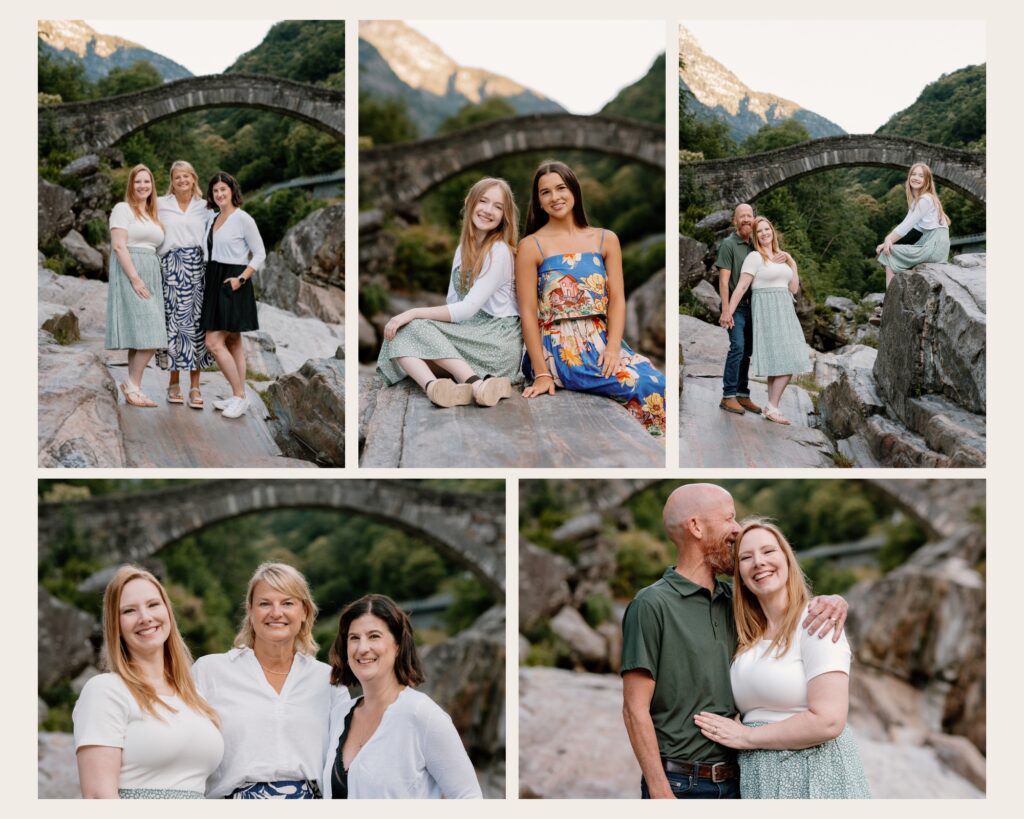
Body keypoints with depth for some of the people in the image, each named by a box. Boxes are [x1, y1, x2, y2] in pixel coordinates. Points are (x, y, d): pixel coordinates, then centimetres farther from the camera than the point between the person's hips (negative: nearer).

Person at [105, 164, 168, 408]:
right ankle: (132, 383, -8)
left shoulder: (153, 215, 20)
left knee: (142, 338, 3)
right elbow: (119, 245, -13)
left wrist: (150, 279, 7)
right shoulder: (123, 209, -3)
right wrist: (135, 278, -19)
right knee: (149, 335, -16)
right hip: (129, 271, -8)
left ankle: (133, 388, 5)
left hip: (150, 273, 8)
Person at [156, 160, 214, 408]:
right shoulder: (161, 205, 10)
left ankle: (194, 387, -1)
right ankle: (174, 383, 6)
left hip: (197, 267, 1)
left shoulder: (204, 208, 13)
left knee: (195, 321, -3)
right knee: (173, 320, -4)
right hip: (170, 267, -1)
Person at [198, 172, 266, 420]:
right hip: (215, 283, 8)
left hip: (233, 284, -8)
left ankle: (239, 396, -6)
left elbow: (260, 254, -9)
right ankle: (239, 397, 14)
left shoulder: (243, 219, -9)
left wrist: (241, 278, -17)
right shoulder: (213, 220, 13)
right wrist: (209, 280, 4)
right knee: (233, 342, 10)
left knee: (213, 342, -13)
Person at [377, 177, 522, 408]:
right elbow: (453, 303, 11)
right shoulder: (463, 248, 17)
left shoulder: (499, 251, -7)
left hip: (498, 342, -7)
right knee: (398, 335, -17)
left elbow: (469, 307, -15)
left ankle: (474, 383, -38)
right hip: (470, 338, 7)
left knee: (413, 327, -23)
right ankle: (433, 387, -45)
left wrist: (414, 313, -18)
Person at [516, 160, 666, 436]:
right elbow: (528, 313, -4)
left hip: (601, 341, 4)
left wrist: (613, 347, -13)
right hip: (560, 348, -4)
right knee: (646, 386, -24)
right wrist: (542, 374, -13)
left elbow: (617, 298, 5)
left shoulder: (605, 240, 13)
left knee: (659, 384, -24)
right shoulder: (531, 246, 1)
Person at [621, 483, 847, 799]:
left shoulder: (733, 601, 9)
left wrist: (833, 602, -2)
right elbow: (635, 710, -11)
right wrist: (661, 794, -18)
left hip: (734, 781, 6)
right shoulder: (652, 605, -9)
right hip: (680, 784, -6)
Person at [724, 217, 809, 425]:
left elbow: (794, 289, 14)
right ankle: (772, 407, -10)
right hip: (767, 311, -7)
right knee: (785, 361, -14)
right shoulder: (754, 257, -4)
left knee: (778, 362, 2)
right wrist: (728, 313, -14)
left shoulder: (782, 257, 17)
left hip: (784, 312, 7)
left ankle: (772, 407, 7)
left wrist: (792, 264, 5)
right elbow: (741, 287, -10)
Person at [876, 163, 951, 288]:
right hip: (927, 241, 9)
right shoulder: (915, 200, 16)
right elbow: (905, 224, 7)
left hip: (935, 244, -9)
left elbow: (906, 226, -15)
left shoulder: (926, 199, -12)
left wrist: (888, 241, -11)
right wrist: (888, 238, -9)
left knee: (889, 254, -10)